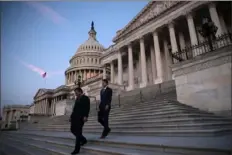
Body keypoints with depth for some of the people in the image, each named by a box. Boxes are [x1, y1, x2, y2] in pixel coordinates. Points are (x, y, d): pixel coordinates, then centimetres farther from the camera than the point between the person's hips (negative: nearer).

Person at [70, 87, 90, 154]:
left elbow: (87, 108, -12)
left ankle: (77, 149, -1)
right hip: (75, 116, 8)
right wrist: (71, 116, 17)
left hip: (81, 117, -8)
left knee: (78, 132, -7)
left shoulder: (86, 98, -3)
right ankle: (83, 139, 28)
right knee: (73, 130, 9)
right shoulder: (77, 99, 21)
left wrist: (85, 116, -23)